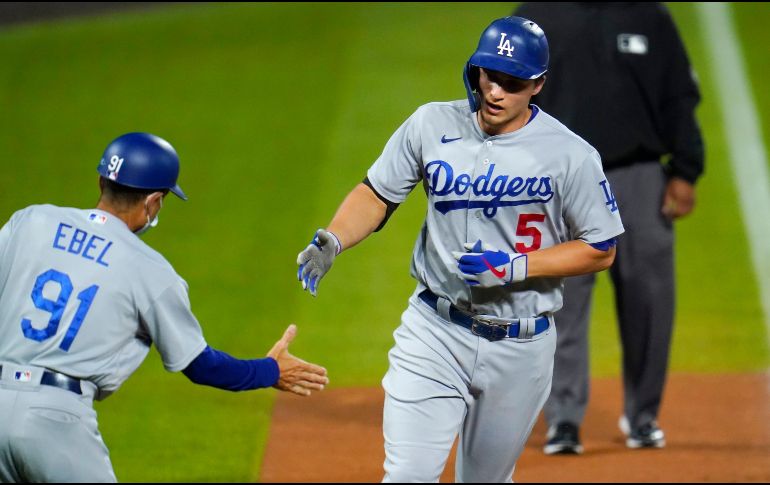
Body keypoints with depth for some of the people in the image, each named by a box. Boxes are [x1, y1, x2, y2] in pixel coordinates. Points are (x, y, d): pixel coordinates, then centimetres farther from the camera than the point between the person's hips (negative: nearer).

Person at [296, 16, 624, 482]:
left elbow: (600, 250, -6)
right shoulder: (432, 125, -4)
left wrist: (515, 267, -18)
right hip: (435, 333, 1)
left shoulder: (571, 155, -11)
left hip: (520, 348, -1)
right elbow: (377, 193, 6)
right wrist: (333, 239, -14)